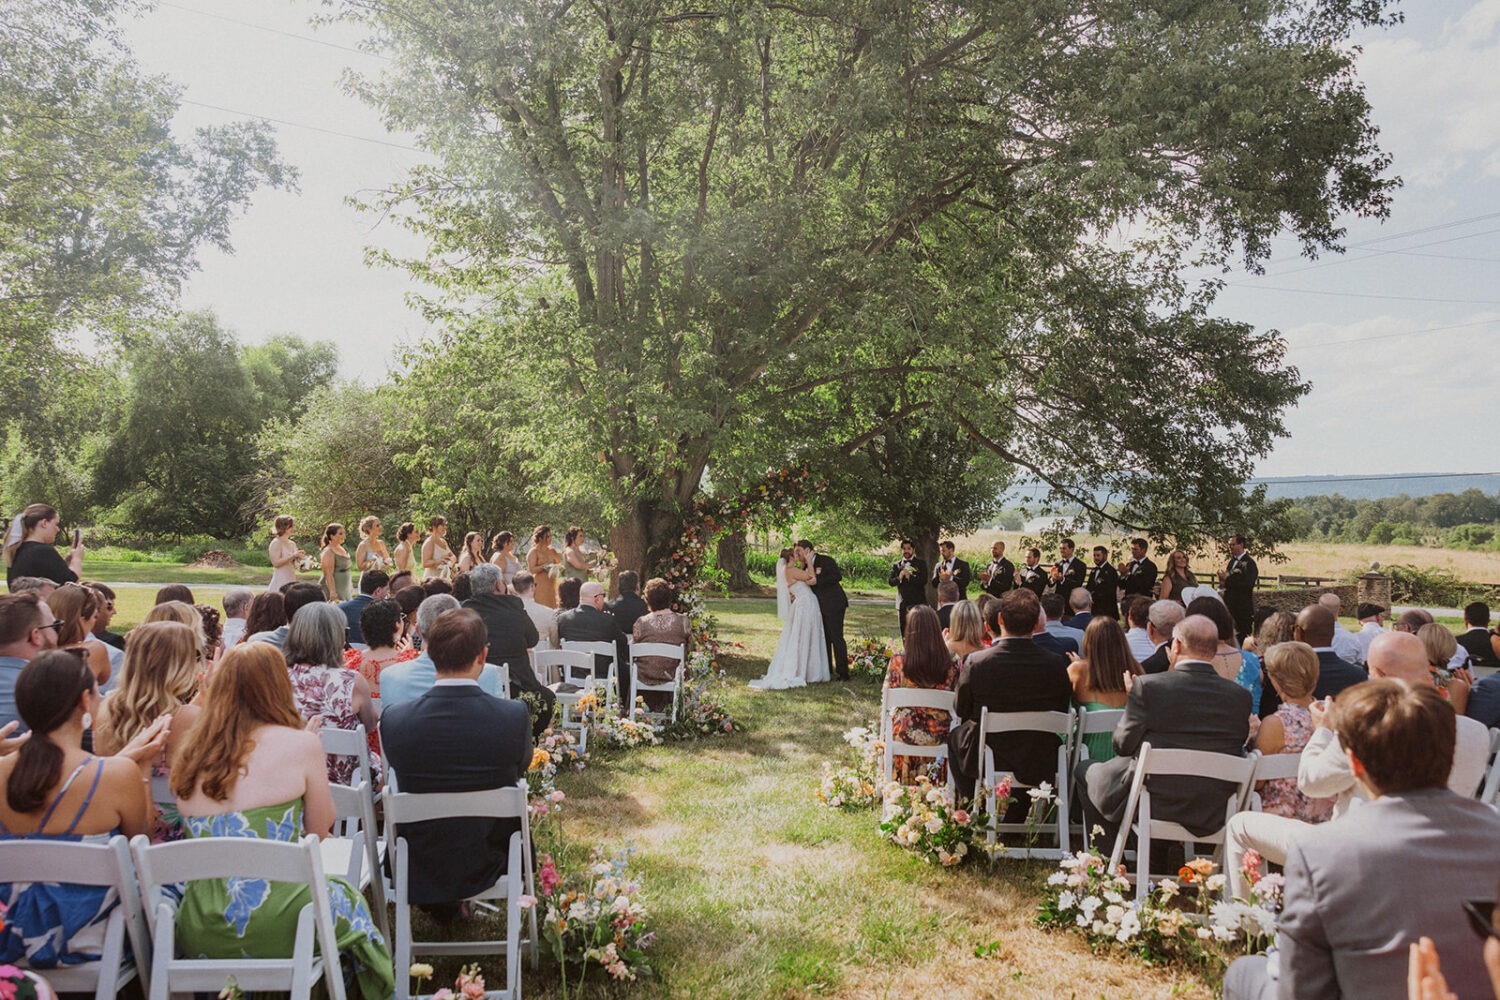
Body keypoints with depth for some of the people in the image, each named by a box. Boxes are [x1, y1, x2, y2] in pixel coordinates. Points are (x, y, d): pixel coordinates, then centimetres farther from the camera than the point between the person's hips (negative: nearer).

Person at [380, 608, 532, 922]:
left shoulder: (394, 719, -21)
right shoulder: (514, 716, -23)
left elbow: (402, 774, -1)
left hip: (419, 873, 1)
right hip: (488, 864, -1)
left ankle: (440, 907, 41)